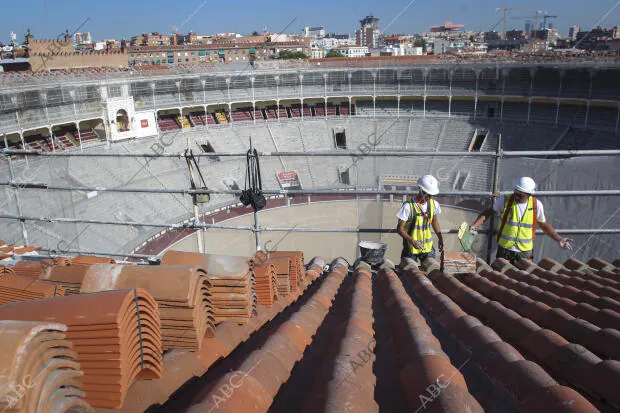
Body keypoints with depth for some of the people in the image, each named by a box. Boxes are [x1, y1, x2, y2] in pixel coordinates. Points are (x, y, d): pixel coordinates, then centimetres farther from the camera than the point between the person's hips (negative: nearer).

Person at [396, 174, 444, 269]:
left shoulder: (433, 204, 0)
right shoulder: (408, 206, -16)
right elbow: (400, 229, -13)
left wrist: (440, 238, 18)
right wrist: (412, 241, -25)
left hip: (428, 246, 5)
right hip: (411, 247, -4)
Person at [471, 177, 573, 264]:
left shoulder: (536, 205, -4)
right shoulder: (505, 200, -9)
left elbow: (544, 225, 12)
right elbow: (488, 213, 1)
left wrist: (559, 239, 8)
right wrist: (474, 226, -12)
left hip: (525, 252, 2)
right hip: (505, 250, -1)